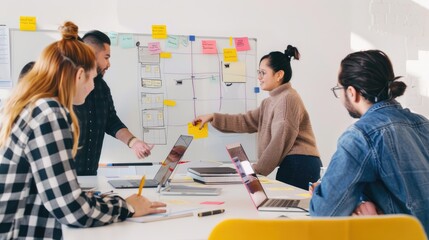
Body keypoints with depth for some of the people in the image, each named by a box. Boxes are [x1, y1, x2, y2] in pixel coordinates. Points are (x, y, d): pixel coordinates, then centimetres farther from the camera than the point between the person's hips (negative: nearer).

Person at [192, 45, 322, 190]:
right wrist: (213, 118, 14)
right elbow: (246, 121, 20)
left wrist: (258, 169, -15)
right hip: (291, 165, 9)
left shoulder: (288, 98, -10)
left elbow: (280, 141, -16)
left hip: (299, 165, -9)